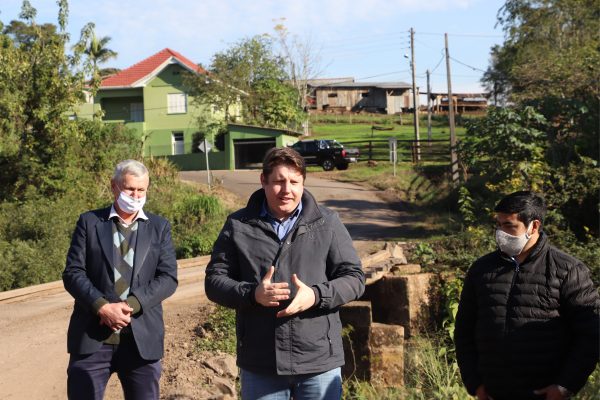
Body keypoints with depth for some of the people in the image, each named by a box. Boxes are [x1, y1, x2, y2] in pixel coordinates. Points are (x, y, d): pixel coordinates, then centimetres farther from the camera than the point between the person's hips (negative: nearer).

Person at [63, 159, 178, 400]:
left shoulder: (159, 227, 10)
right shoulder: (89, 222, 7)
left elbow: (168, 278, -1)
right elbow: (73, 273, -1)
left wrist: (130, 306, -14)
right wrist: (102, 307, -16)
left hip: (142, 337, 1)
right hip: (92, 335, -1)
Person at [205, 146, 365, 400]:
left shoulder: (327, 223, 2)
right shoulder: (239, 225, 3)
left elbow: (354, 278, 2)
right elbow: (214, 280, 3)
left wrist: (316, 295, -18)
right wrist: (252, 294, -17)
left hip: (320, 362, 0)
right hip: (259, 365, 1)